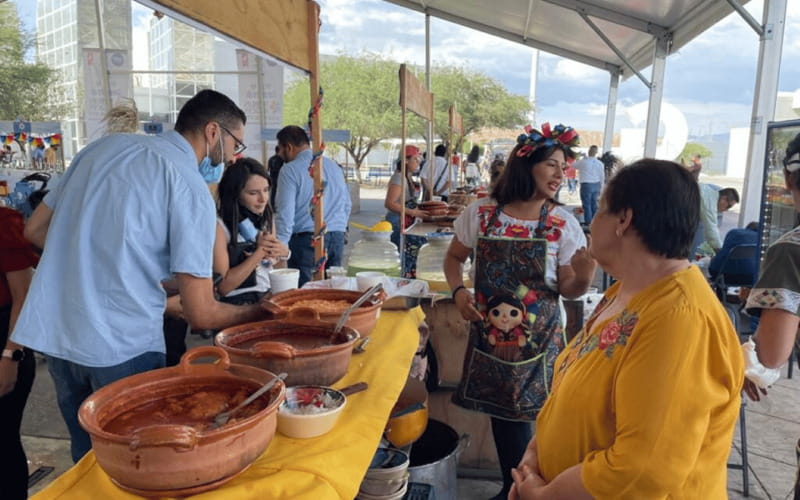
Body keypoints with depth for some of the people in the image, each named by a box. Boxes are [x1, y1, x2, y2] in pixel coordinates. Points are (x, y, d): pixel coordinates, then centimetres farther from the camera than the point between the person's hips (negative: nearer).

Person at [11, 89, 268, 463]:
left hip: (51, 333, 7)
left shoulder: (106, 144, 8)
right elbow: (200, 314, -14)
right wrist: (261, 313, 2)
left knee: (87, 457, 22)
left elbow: (35, 229, 15)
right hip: (123, 346, -6)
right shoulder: (191, 187, -11)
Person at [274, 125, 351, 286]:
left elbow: (285, 214, -11)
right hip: (337, 239, 6)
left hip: (306, 239, -6)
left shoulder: (290, 170, -6)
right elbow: (347, 205, 19)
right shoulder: (334, 166, 14)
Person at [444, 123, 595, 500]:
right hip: (490, 335, 2)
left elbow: (567, 289, -4)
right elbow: (454, 258, 8)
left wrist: (583, 279, -25)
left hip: (538, 339, -1)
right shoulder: (480, 213, -6)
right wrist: (459, 292, -10)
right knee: (502, 410, 15)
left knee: (525, 411, 4)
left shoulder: (563, 223, -7)